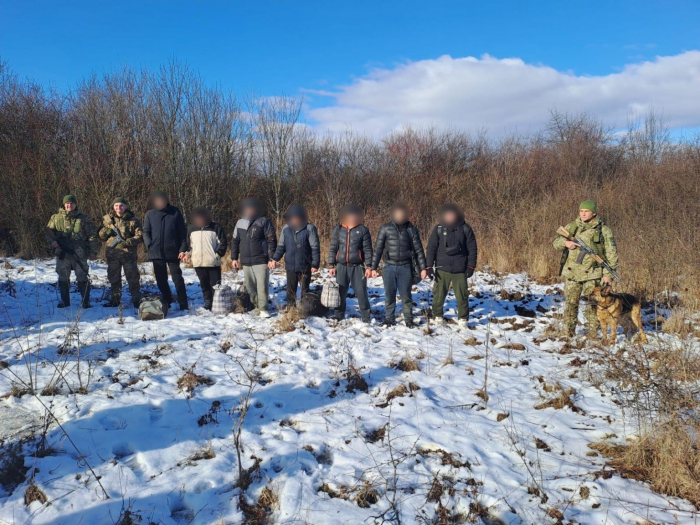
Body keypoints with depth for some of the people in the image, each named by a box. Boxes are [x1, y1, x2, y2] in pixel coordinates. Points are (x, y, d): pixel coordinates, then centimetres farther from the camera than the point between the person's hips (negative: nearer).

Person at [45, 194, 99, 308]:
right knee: (63, 279, 11)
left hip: (80, 255, -2)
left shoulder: (84, 219, 2)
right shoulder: (56, 218, 8)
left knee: (82, 278, 1)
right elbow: (49, 232, 14)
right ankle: (65, 301, 23)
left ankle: (85, 302, 10)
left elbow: (92, 236, 2)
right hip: (62, 254, 3)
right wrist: (52, 241, -8)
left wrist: (93, 252, -2)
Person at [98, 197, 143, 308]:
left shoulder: (133, 220, -2)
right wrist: (105, 231, -7)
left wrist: (128, 242, -21)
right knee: (114, 278, 13)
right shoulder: (107, 219, 9)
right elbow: (100, 235, 16)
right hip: (112, 253, 4)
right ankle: (115, 299, 24)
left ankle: (136, 300, 9)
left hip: (128, 253, -4)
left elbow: (140, 236, -6)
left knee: (133, 277, 0)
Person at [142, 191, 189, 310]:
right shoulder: (150, 214, 5)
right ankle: (167, 303, 22)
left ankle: (183, 305, 4)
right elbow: (146, 232, 8)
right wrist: (150, 246, -6)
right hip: (156, 253, 3)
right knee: (161, 280, 9)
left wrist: (182, 249, -7)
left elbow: (182, 232, 0)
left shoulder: (175, 213, 0)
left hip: (173, 252, -3)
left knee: (177, 279, -1)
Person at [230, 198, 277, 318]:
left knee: (262, 285, -7)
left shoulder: (263, 221, -3)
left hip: (261, 261, -4)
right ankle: (256, 306, 20)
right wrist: (234, 258, 12)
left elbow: (272, 240, -6)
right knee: (250, 286, 8)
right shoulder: (240, 223, 10)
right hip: (246, 261, 4)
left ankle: (263, 308, 0)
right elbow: (235, 241, 17)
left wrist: (272, 258, -11)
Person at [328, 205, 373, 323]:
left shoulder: (363, 230, 0)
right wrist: (332, 266, 3)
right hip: (341, 266, 2)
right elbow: (333, 248, 9)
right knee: (341, 292, 6)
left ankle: (366, 316, 10)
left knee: (361, 292, -1)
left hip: (357, 266, -2)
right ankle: (339, 316, 17)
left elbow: (368, 249, 0)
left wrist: (369, 267, -5)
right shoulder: (338, 230, 6)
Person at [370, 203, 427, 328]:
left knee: (406, 295, 3)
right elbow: (378, 249, 4)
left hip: (405, 267, 0)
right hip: (389, 267, 1)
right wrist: (373, 267, 1)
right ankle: (389, 319, 18)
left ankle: (409, 319, 16)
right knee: (389, 295, 6)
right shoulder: (385, 228, 1)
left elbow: (418, 249, 6)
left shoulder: (412, 229, 3)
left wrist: (423, 268, 2)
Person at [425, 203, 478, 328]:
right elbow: (431, 248, 1)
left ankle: (463, 319, 18)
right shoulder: (438, 229, 0)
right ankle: (437, 316, 22)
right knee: (439, 294, 5)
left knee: (462, 295, 4)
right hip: (442, 268, 0)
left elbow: (472, 248, 2)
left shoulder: (465, 228, 0)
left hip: (460, 269, 0)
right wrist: (429, 266, -5)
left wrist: (471, 266, -2)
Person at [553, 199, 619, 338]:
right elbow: (556, 243, 13)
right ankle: (569, 332, 19)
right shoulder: (571, 227, 7)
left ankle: (593, 333, 16)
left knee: (592, 304, 5)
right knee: (570, 303, 8)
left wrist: (608, 274, -7)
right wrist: (565, 242, -10)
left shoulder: (604, 230, -1)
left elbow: (612, 254, -1)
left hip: (592, 274, -2)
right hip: (571, 273, 3)